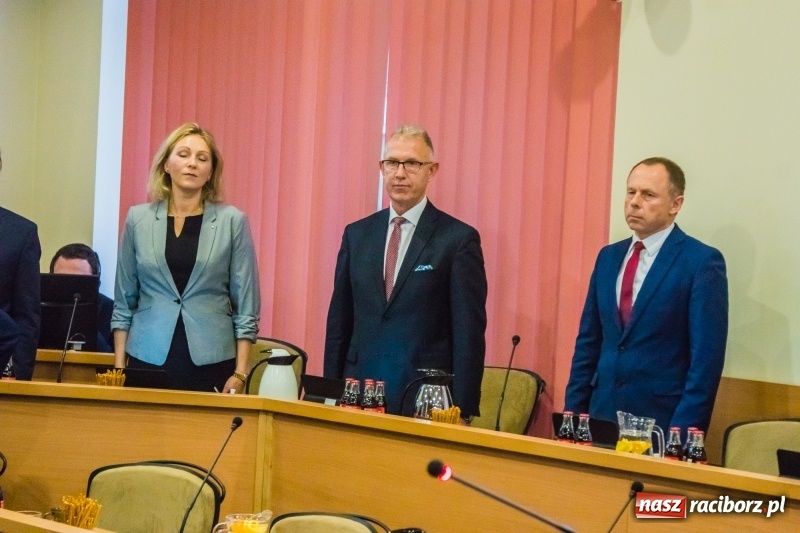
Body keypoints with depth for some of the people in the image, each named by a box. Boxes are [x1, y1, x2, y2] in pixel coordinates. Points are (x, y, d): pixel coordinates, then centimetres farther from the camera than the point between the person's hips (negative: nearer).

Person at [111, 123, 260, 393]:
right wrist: (119, 367, 4)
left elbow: (246, 306, 0)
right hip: (148, 359, 1)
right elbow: (124, 302, 9)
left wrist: (240, 373, -6)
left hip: (211, 362, -1)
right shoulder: (138, 219, 5)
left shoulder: (232, 221, 0)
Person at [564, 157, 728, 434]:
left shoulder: (702, 262, -8)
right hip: (602, 414, 5)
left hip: (661, 420, -5)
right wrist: (573, 413, 6)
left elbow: (706, 357, -12)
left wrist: (683, 433, -16)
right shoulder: (609, 256, 11)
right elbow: (588, 342, 13)